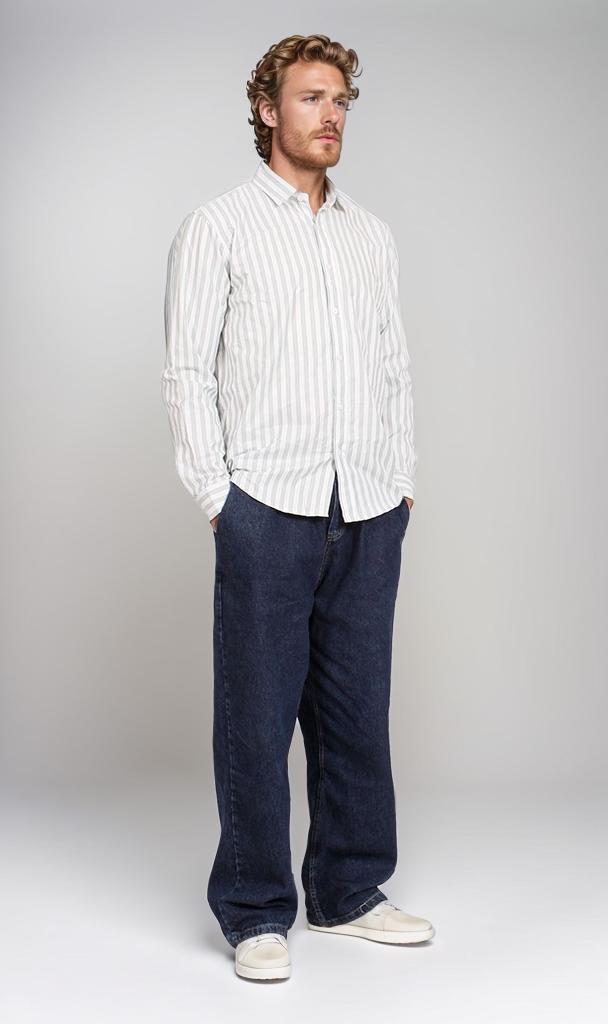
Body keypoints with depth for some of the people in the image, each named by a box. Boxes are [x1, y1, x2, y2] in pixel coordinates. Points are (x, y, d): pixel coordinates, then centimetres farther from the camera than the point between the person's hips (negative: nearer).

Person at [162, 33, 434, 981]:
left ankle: (350, 892, 24)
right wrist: (214, 495, -7)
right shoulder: (218, 226, 1)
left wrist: (403, 478, 10)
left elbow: (393, 363, 17)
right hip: (269, 507, -4)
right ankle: (256, 913, 13)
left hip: (370, 511, 5)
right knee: (258, 714, 1)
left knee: (356, 708, 11)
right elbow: (188, 371, -2)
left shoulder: (372, 233, 16)